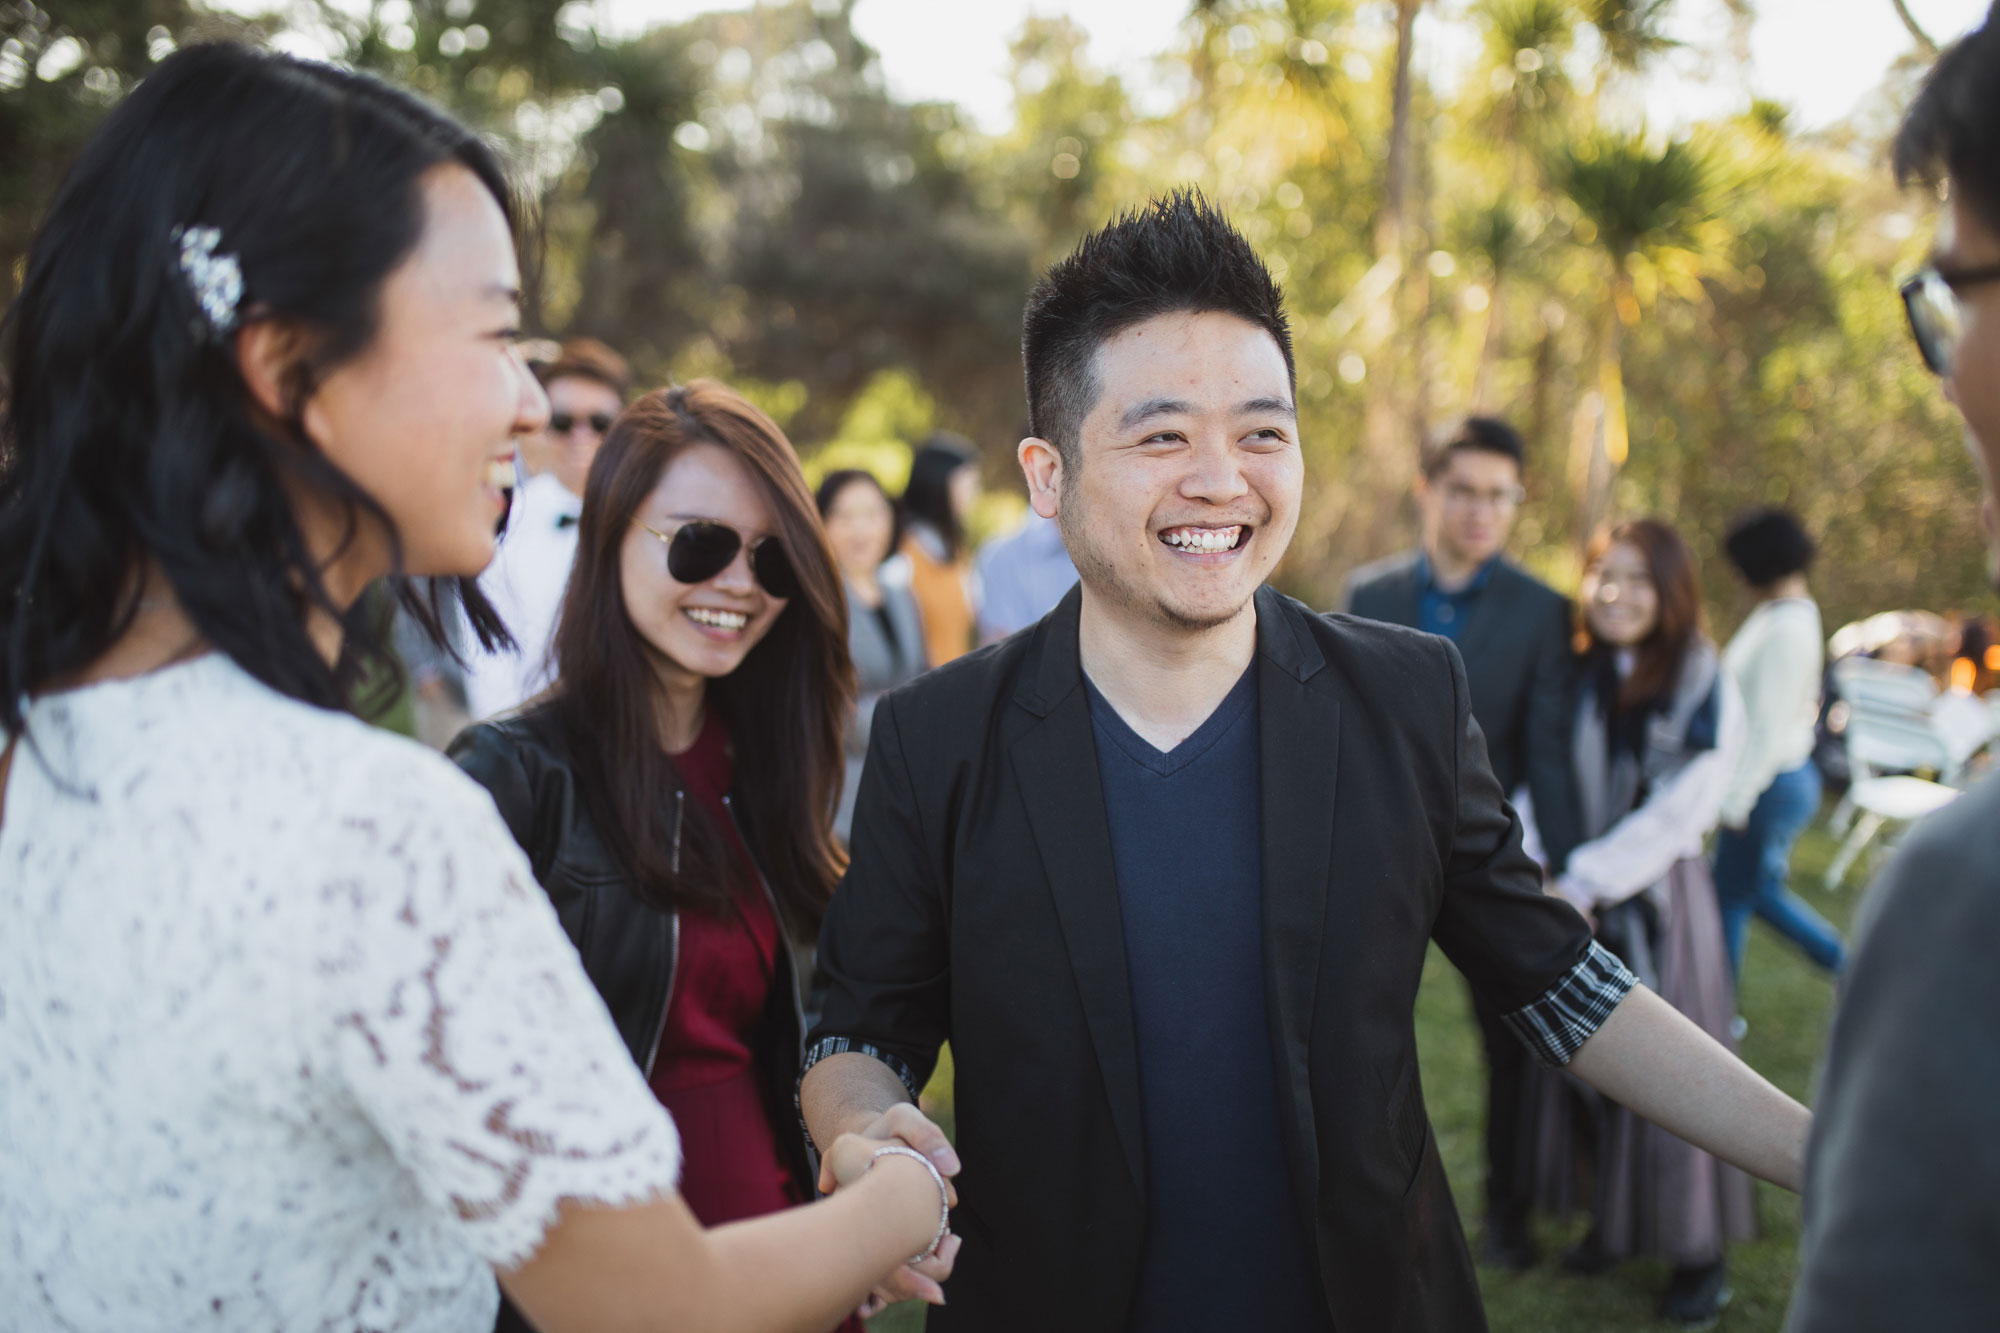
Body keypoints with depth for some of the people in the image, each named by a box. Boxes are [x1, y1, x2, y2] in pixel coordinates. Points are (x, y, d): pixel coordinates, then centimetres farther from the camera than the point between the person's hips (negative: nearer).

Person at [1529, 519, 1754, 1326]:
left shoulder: (1704, 691, -10)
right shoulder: (1577, 677, 4)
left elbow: (1674, 815, -15)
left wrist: (1584, 886, -18)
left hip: (1658, 899, -4)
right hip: (1577, 898, 5)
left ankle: (1699, 1251, 17)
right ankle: (1612, 1218, 28)